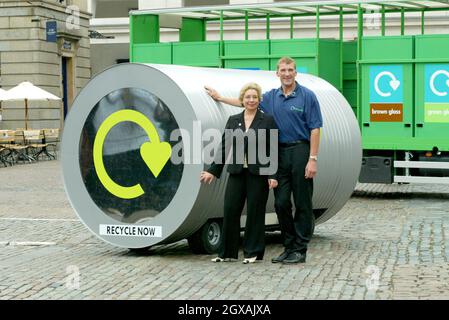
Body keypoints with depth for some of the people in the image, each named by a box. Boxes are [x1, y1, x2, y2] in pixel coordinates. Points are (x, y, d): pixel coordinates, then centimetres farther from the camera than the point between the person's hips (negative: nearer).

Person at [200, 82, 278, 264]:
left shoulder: (267, 121, 0)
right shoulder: (233, 120, 10)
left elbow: (273, 150, -3)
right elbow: (224, 147, 11)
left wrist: (273, 175, -10)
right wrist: (213, 171, 9)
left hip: (258, 173, -3)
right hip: (237, 172, 3)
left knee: (255, 212, 2)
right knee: (230, 210, 1)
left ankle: (253, 252, 13)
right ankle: (227, 252, 11)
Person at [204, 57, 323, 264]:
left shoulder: (307, 96, -4)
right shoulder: (272, 97, 11)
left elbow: (315, 129, -8)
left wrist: (313, 159, -15)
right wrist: (219, 97, 31)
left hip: (300, 151, -5)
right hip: (280, 153, 5)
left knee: (302, 204, 0)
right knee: (281, 203, 4)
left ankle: (300, 249, 6)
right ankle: (289, 246, 15)